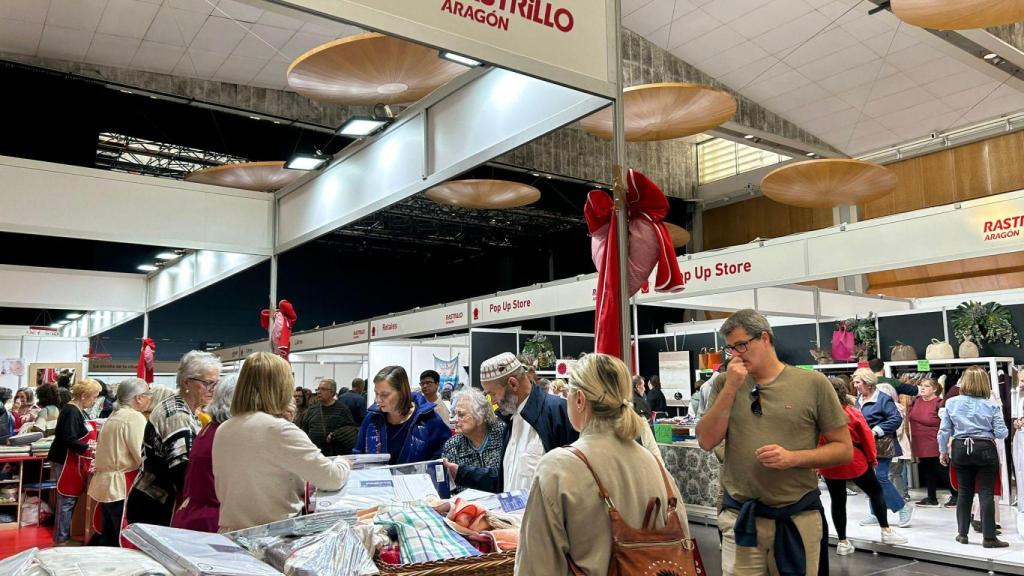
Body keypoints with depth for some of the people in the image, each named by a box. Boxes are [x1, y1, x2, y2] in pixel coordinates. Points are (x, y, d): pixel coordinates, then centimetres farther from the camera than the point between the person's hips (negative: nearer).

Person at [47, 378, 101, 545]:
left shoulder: (78, 410, 10)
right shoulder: (71, 411, -20)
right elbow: (69, 440, -27)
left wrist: (92, 441, 9)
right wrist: (89, 447, -25)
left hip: (71, 460, 10)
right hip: (65, 461, -10)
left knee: (71, 499, 15)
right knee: (67, 500, -3)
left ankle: (65, 534, 24)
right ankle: (61, 539, 5)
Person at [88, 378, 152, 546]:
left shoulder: (113, 416, 15)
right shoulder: (135, 417, -15)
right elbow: (144, 458, -20)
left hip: (105, 483, 10)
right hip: (121, 487, -9)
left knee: (109, 539, 15)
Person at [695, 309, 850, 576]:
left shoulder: (813, 384, -4)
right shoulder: (725, 384, 4)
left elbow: (844, 450, 0)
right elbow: (707, 442, -4)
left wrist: (793, 458, -16)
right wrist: (731, 388, -10)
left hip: (798, 518, -1)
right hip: (739, 518, 1)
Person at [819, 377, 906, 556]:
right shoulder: (852, 412, -8)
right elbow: (867, 436, -5)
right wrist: (872, 458, 7)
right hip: (854, 461, -1)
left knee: (837, 500, 10)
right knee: (876, 491, 19)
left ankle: (843, 542, 13)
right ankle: (886, 531, 19)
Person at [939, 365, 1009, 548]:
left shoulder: (951, 403, -2)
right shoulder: (991, 406, -7)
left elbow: (944, 430, 2)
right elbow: (1001, 433, -5)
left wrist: (943, 451, 14)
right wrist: (1005, 429, 19)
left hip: (961, 449, 2)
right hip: (985, 450, -2)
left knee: (965, 491, 13)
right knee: (986, 493, 3)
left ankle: (962, 533, 19)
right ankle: (989, 537, 5)